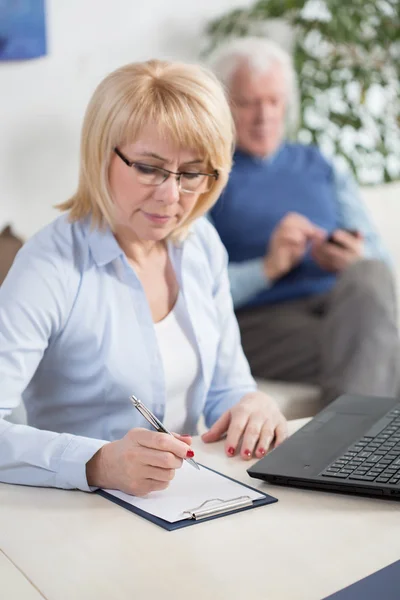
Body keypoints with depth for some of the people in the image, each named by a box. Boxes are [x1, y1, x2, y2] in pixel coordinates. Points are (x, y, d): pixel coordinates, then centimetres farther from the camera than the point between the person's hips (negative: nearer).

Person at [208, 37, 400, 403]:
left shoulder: (318, 165, 25)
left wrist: (356, 262, -6)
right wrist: (269, 267, -16)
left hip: (350, 304, 5)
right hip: (259, 318, -5)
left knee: (368, 275, -34)